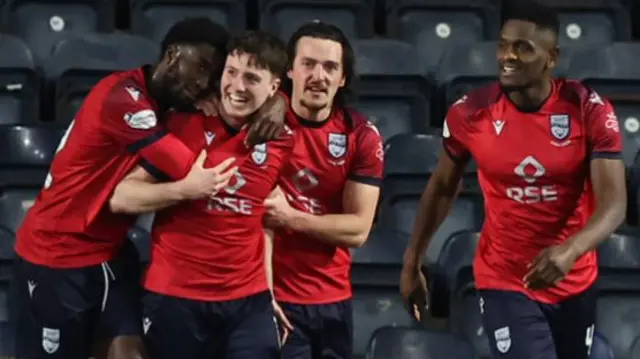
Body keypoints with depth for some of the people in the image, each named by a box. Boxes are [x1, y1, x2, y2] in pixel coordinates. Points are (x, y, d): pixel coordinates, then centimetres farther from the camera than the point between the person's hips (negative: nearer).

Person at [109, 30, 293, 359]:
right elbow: (122, 196, -6)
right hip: (174, 297, -2)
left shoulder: (283, 142, 3)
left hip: (249, 301, 2)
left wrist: (272, 289, 13)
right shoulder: (182, 125, -4)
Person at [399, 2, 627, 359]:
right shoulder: (470, 113, -10)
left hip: (576, 283, 2)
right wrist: (412, 263, 9)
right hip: (504, 282, -1)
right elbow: (442, 187, 7)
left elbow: (614, 202, -20)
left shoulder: (590, 110, -14)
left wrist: (571, 249, -39)